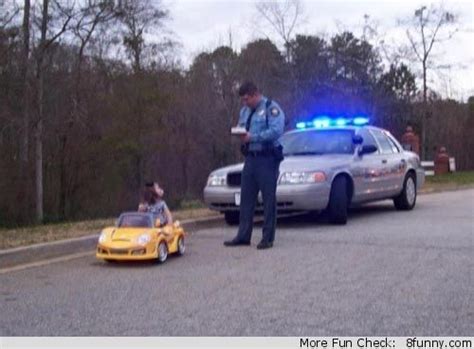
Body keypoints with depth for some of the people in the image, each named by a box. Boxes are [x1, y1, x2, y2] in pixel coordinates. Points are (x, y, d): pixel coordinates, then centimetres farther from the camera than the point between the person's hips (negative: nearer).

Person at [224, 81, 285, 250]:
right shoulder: (245, 110, 18)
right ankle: (243, 236, 14)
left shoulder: (271, 108, -7)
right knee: (246, 198, 8)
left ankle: (267, 238, 4)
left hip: (267, 158, -7)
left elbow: (276, 131, -18)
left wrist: (252, 137, -19)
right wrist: (240, 134, -2)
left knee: (268, 198, -2)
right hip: (250, 158, 7)